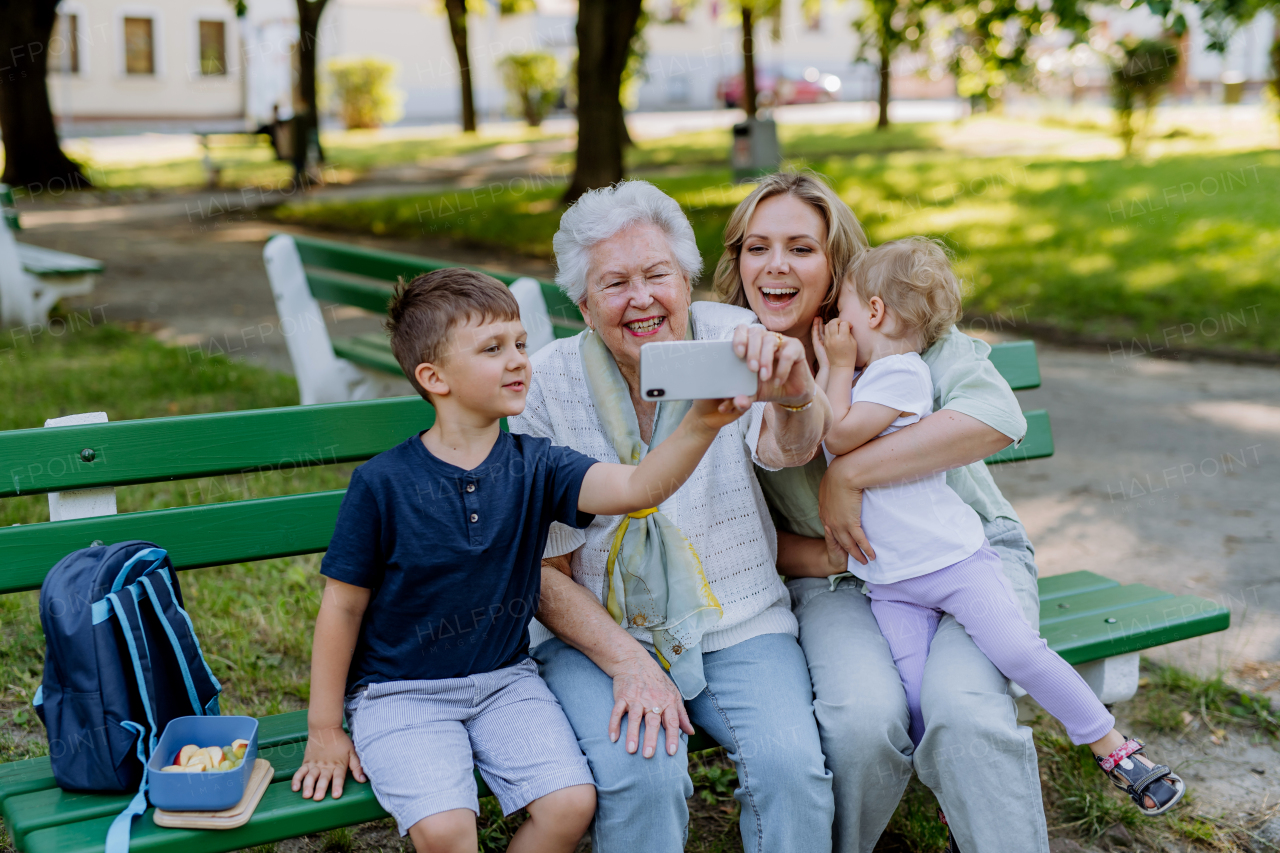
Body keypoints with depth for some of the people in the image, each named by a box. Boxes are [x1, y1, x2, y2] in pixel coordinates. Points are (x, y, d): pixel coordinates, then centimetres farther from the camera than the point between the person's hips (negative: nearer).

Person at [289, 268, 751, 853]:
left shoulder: (534, 468, -5)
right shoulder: (382, 484, -13)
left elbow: (636, 486, -21)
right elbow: (343, 606, -6)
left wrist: (701, 424, -39)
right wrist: (324, 731, -2)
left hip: (503, 679, 4)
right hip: (400, 692, -3)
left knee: (572, 802, -14)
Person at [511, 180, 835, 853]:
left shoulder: (728, 338, -4)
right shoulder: (545, 383, -6)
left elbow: (790, 448, -25)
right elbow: (542, 569, -4)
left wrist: (795, 389, -49)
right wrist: (627, 663, -18)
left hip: (738, 623, 1)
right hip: (596, 630, -1)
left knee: (791, 765, -24)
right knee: (641, 775, -27)